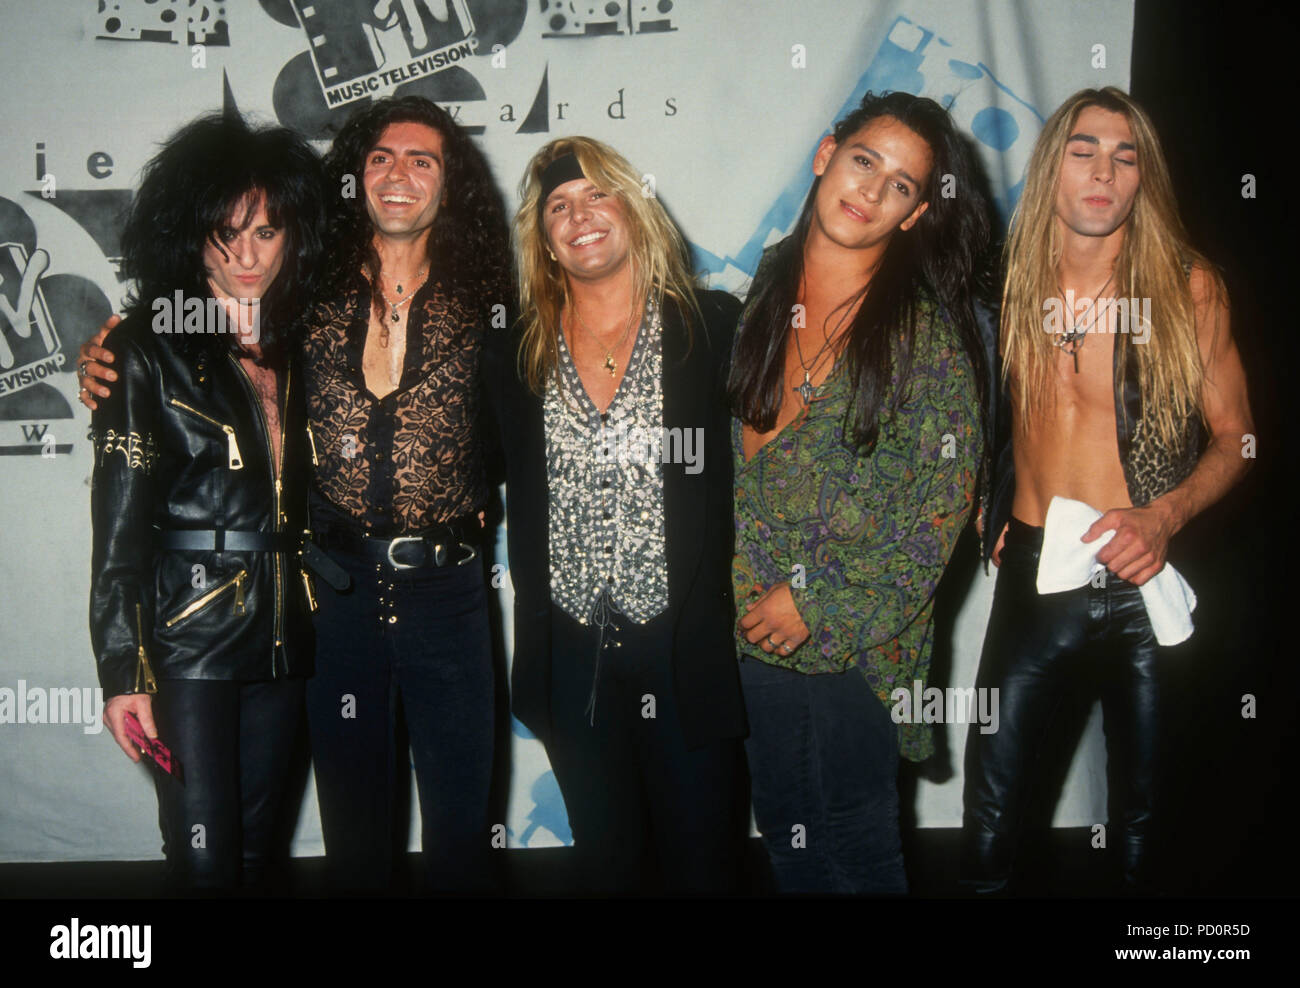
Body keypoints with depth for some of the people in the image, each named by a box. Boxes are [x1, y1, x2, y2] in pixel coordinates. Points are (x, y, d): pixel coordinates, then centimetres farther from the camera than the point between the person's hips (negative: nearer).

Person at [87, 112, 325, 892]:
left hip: (283, 639, 5)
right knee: (206, 862, -2)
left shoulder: (297, 347, 11)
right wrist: (124, 670, -12)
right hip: (189, 638, -4)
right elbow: (120, 521, -8)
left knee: (258, 852, 14)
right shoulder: (151, 349, -4)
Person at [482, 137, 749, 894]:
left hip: (688, 652, -2)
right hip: (571, 657, 3)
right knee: (607, 865, 17)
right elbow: (514, 498, 13)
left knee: (704, 865, 9)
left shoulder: (715, 328, -2)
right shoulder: (515, 358, 6)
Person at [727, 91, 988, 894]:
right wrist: (730, 587, 5)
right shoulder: (762, 292, 6)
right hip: (747, 628, 4)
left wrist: (823, 604, -14)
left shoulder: (927, 329, -8)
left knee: (855, 855, 7)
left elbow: (945, 496, -11)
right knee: (787, 842, 16)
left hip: (851, 642, -4)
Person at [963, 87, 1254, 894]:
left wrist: (1164, 516, -16)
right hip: (1032, 571, 2)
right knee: (992, 804, 7)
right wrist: (986, 509, 4)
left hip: (1144, 579, -1)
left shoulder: (1188, 288, -5)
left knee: (1147, 806, 11)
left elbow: (1234, 434, 0)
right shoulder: (1011, 285, 2)